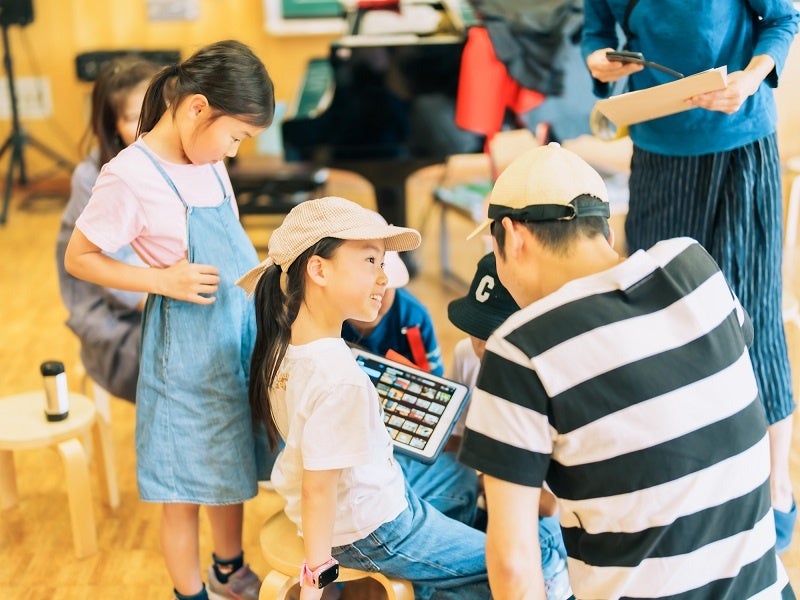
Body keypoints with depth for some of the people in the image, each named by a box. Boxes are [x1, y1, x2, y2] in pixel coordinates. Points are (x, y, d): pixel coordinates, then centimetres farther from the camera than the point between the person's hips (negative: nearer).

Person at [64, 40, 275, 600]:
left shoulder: (208, 162, 3)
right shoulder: (129, 177, -18)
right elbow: (78, 258, -10)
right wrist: (163, 281, -19)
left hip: (240, 337, 7)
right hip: (188, 349, -7)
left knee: (232, 471, 23)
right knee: (186, 491, 9)